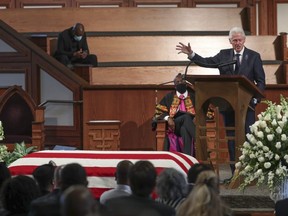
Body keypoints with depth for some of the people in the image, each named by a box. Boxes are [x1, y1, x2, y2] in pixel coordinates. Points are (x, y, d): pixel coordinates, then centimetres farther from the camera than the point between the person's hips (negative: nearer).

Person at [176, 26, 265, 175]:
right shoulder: (224, 55, 9)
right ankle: (235, 172, 10)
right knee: (231, 137, 5)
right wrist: (191, 54, -14)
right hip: (228, 102, 3)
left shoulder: (254, 56, 3)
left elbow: (261, 81, 1)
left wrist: (256, 99, -11)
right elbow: (206, 62, 0)